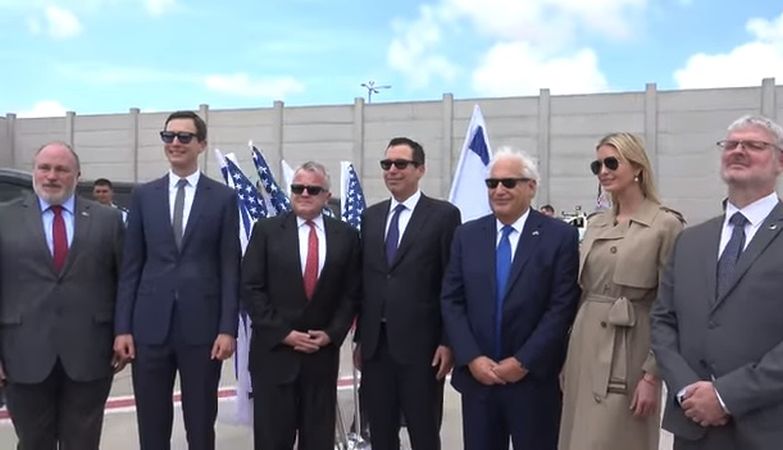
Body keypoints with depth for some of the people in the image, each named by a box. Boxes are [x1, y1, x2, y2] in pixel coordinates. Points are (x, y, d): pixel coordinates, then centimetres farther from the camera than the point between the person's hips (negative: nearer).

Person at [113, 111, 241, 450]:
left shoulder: (223, 198, 2)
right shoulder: (143, 195, 8)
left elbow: (230, 268, 0)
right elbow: (131, 266, 7)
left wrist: (228, 328, -7)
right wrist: (122, 327, 1)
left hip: (202, 326, -2)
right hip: (150, 326, 2)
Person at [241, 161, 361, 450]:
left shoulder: (346, 235, 5)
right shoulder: (266, 230, 1)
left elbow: (352, 292, 6)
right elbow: (251, 288, -4)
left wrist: (332, 333, -6)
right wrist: (283, 333, -11)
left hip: (323, 352, 2)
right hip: (274, 350, -1)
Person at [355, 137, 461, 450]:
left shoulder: (444, 215, -3)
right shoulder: (370, 216, 12)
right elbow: (364, 280, 12)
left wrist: (448, 342, -10)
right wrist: (359, 339, 11)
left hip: (420, 344, -5)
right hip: (375, 344, 5)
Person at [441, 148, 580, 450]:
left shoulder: (560, 236, -4)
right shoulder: (467, 235, 6)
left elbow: (562, 307, -9)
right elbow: (452, 301, 3)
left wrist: (523, 362, -13)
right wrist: (471, 359, -8)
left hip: (534, 379, -3)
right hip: (476, 376, 3)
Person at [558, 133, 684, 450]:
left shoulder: (666, 224, -8)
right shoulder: (595, 224, 11)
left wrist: (652, 374, -14)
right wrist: (567, 355, 11)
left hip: (628, 352, -6)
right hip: (584, 346, 6)